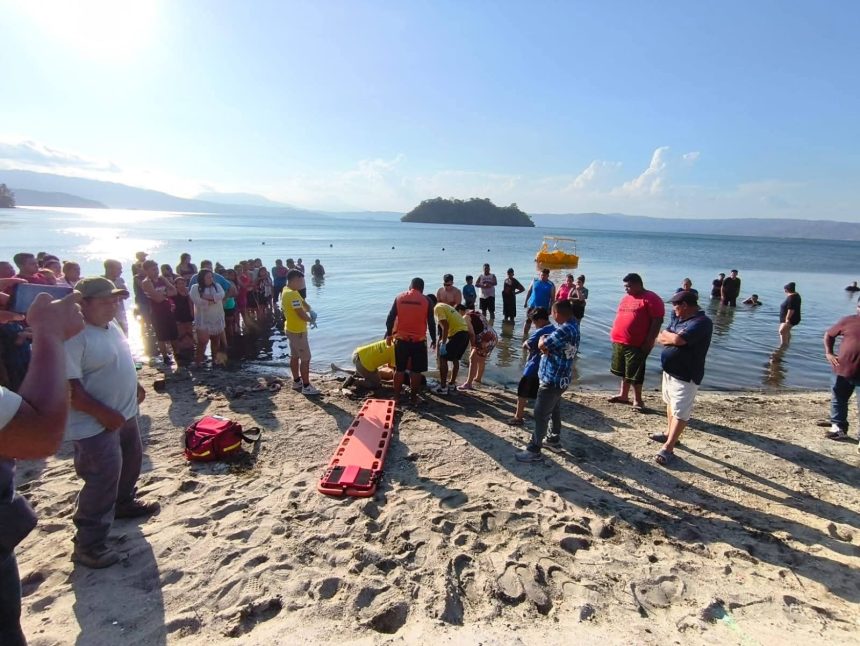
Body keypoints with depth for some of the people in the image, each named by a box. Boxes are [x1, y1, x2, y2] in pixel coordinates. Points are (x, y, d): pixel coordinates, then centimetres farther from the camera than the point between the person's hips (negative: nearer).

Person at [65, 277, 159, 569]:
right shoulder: (73, 335, -25)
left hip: (125, 413, 10)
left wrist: (135, 386, 12)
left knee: (130, 461, 25)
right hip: (95, 424, -10)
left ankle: (123, 503, 48)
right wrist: (103, 413, -26)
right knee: (103, 478, -6)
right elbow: (68, 386, -28)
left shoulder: (111, 325, 5)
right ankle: (88, 544, 10)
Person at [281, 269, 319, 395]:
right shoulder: (293, 294, -25)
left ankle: (296, 381, 30)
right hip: (297, 331, -10)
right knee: (306, 358, -3)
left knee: (295, 356, 19)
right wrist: (310, 319, -5)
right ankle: (306, 386, 2)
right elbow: (302, 314, -25)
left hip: (291, 329, 10)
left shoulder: (286, 291, 7)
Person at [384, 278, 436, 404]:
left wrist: (389, 334, 14)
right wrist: (434, 340, 7)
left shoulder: (399, 297, 3)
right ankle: (413, 397, 15)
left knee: (399, 369, 13)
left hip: (401, 339, 2)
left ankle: (396, 396, 19)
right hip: (419, 340, -2)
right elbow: (431, 323, -1)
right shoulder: (426, 300, -2)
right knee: (416, 371, 8)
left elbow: (390, 318, 3)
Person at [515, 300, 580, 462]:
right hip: (560, 378, 10)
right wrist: (547, 347, -9)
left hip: (553, 379, -10)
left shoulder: (565, 330, -27)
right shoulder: (572, 325, 5)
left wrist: (543, 339, -3)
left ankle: (534, 450, 6)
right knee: (554, 410, 24)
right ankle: (554, 439, 40)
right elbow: (550, 346, 12)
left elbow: (542, 345, -24)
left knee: (540, 414, -2)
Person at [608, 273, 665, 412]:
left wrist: (649, 342, -19)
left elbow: (657, 321, -15)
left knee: (635, 374, 1)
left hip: (637, 345, -8)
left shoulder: (651, 299, -11)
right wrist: (614, 335, 14)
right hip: (619, 342, 8)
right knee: (624, 371, 18)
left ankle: (638, 400, 15)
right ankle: (623, 395, 31)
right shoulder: (626, 298, 13)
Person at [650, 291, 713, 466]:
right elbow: (660, 338, 4)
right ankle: (669, 433, 40)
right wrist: (673, 338, -16)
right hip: (670, 370, 9)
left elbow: (678, 340, -32)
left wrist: (667, 336, -10)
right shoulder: (678, 319, 8)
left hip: (686, 376, -9)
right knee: (671, 404, 23)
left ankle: (668, 448, -1)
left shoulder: (702, 322, -20)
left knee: (680, 412, -3)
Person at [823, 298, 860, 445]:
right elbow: (829, 334, 12)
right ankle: (839, 428, 30)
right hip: (843, 369, 2)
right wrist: (829, 353, 2)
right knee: (838, 399, 14)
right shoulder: (848, 321, 0)